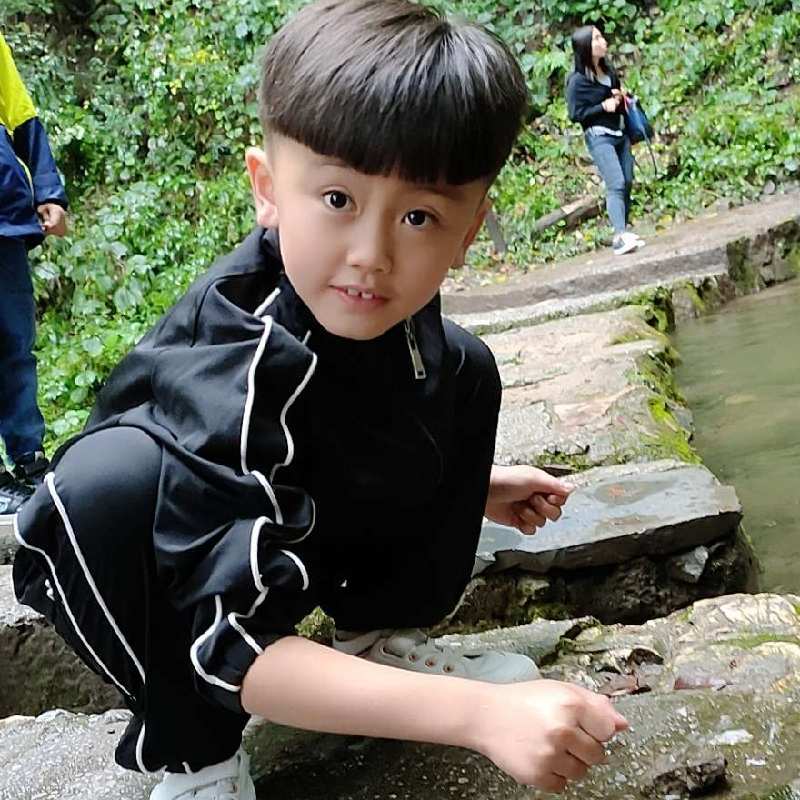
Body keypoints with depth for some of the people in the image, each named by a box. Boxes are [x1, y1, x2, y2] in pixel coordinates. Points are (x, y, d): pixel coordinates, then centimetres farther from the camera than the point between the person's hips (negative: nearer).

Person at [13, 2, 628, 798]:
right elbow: (230, 647, -43)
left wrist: (470, 486, 3)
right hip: (144, 561, -6)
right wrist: (479, 713, -49)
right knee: (116, 479, -40)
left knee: (465, 372, -2)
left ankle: (380, 642, 5)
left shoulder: (382, 306, -17)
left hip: (300, 532, 7)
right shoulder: (230, 365, -39)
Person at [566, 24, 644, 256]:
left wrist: (622, 97, 4)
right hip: (599, 137, -7)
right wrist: (603, 107, -17)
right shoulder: (578, 80, -11)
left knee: (627, 183, 4)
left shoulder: (609, 70, 9)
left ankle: (622, 233, 12)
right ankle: (621, 236, -22)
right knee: (616, 185, -18)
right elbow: (576, 114, -12)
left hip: (620, 133, 7)